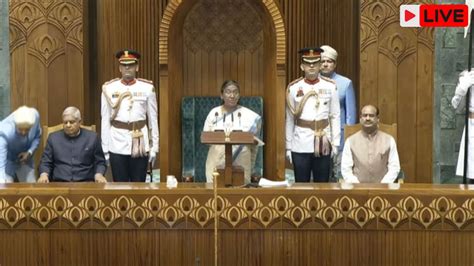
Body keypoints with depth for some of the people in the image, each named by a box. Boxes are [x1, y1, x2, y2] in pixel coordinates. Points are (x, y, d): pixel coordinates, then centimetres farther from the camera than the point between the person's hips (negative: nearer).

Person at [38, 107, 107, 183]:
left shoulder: (92, 137, 11)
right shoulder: (53, 137, 13)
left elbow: (100, 162, 11)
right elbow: (45, 162, 13)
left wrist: (98, 175, -9)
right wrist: (44, 175, -8)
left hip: (85, 183, -1)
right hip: (59, 183, 1)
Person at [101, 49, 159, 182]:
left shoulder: (147, 88, 0)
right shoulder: (109, 89, 0)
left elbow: (153, 119, 4)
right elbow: (105, 121, 2)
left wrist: (154, 147, 3)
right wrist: (104, 149, 1)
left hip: (140, 145, 0)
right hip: (117, 145, 0)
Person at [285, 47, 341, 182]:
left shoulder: (330, 87, 1)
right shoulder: (293, 88, 0)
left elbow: (335, 117, 3)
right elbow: (289, 120, 3)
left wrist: (335, 143, 0)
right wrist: (288, 147, 3)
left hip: (323, 144, 0)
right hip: (301, 146, 0)